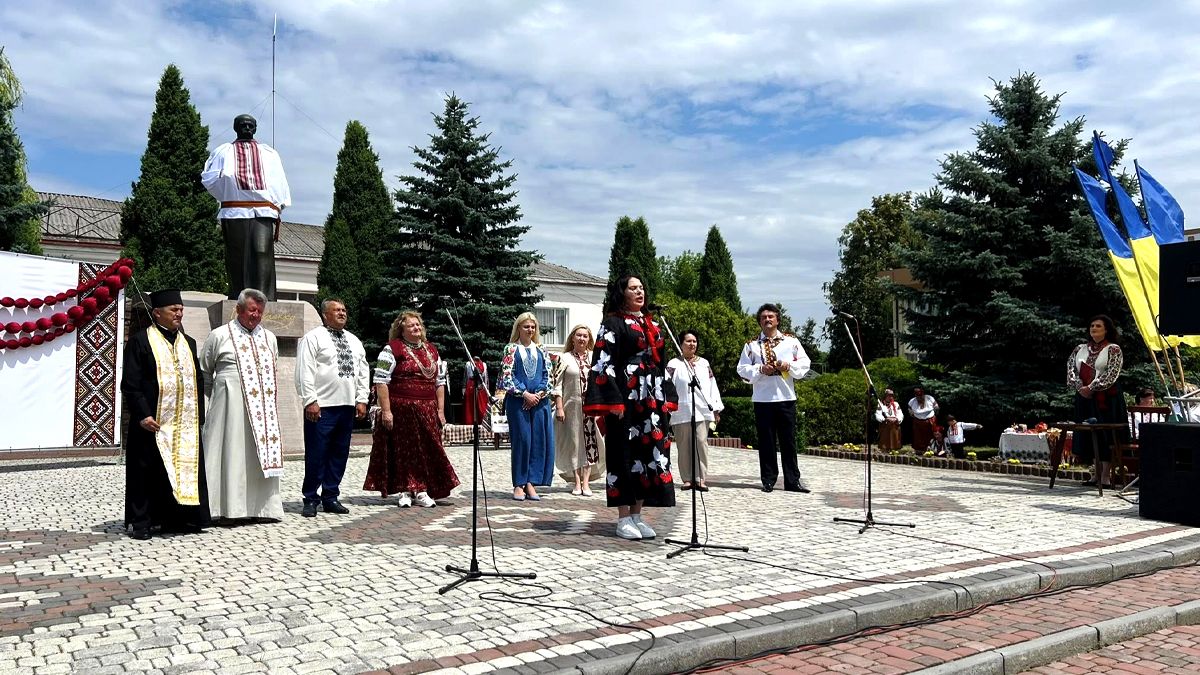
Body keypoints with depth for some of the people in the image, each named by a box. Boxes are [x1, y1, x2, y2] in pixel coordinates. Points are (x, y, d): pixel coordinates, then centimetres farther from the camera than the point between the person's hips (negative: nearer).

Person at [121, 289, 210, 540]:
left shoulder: (188, 343, 16)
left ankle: (174, 519, 17)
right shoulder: (140, 341, -2)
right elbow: (130, 383, -7)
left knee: (184, 470, 7)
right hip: (153, 422, -5)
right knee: (147, 472, 0)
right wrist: (142, 414, -16)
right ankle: (141, 523, 9)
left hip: (185, 424, 6)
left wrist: (199, 415, 10)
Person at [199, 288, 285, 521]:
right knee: (232, 453, -4)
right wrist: (220, 393, 10)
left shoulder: (269, 338, 15)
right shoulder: (219, 336, 1)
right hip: (231, 406, -4)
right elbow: (204, 374, 10)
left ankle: (262, 506, 13)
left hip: (263, 408, 5)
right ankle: (229, 507, 2)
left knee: (263, 454, 5)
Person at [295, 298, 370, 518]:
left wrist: (361, 400, 7)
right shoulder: (313, 338, -1)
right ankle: (311, 499, 7)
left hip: (347, 407, 6)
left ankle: (330, 498, 18)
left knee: (339, 454, 9)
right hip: (321, 407, -6)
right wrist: (310, 401, -15)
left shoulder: (354, 341, 17)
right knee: (316, 454, -3)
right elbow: (304, 371, -8)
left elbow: (363, 371, 16)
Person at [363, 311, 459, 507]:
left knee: (427, 449, 4)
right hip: (401, 410, -5)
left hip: (427, 411, 5)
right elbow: (381, 381, -9)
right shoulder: (392, 349, -4)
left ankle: (422, 491, 13)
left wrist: (440, 410, 10)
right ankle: (405, 491, 13)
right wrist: (386, 410, -15)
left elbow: (440, 382, 17)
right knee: (403, 449, 2)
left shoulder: (431, 350, 14)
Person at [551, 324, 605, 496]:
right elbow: (557, 385, -1)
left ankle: (586, 482, 3)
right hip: (572, 407, -2)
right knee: (574, 443, 2)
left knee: (591, 442, -2)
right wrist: (559, 407, -8)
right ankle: (577, 482, 9)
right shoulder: (564, 358, 3)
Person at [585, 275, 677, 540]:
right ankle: (624, 520, 3)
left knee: (650, 454, 6)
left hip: (653, 400, 7)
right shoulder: (613, 323, -2)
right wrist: (613, 401, -18)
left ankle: (637, 516, 14)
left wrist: (668, 398, 13)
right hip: (626, 398, -7)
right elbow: (603, 363, -10)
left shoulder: (652, 324, 19)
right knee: (625, 454, -4)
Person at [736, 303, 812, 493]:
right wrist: (760, 370, -12)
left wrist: (789, 366, -10)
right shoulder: (752, 345, 7)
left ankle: (793, 480, 10)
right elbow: (742, 369, 3)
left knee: (788, 440, 4)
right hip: (762, 399, 0)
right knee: (766, 441, 4)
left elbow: (805, 362, 7)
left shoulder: (791, 341, 9)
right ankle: (768, 480, 12)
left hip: (786, 397, 1)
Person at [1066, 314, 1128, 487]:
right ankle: (1097, 473, 13)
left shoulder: (1113, 349, -1)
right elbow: (1071, 368, 4)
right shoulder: (1081, 349, 13)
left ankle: (1105, 475, -1)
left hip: (1106, 397, -5)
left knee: (1106, 434, -5)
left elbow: (1111, 374, -12)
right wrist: (1080, 387, -11)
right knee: (1089, 434, 6)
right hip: (1085, 397, 5)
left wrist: (1091, 387, -17)